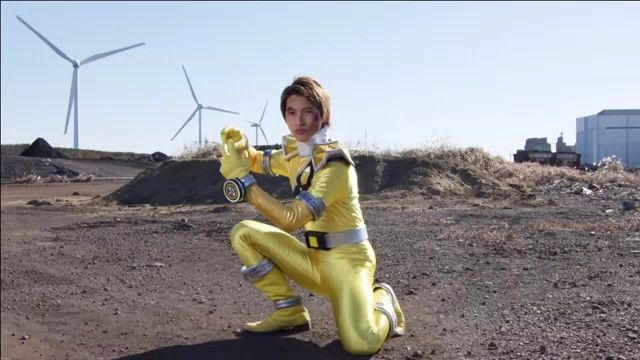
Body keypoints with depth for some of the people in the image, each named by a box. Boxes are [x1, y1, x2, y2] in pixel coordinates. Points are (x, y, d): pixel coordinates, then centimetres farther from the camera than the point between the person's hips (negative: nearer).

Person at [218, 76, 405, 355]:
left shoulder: (335, 164, -22)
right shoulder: (294, 154, 3)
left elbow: (290, 219, -33)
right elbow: (258, 161, 23)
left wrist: (242, 178, -34)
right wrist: (240, 146, -1)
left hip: (347, 259, -7)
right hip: (314, 258, 7)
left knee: (360, 344, -31)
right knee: (243, 233, -6)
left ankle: (382, 301, 6)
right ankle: (289, 312, 3)